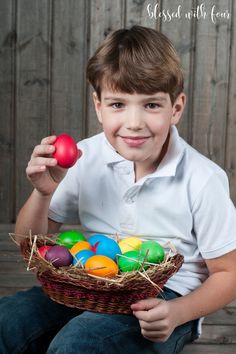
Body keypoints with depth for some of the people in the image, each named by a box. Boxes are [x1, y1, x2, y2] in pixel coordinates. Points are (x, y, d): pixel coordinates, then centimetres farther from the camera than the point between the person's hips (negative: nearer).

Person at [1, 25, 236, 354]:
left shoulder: (203, 181, -14)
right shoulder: (85, 158, -3)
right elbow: (31, 242, 6)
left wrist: (177, 314, -23)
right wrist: (44, 192, -14)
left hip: (161, 303, -4)